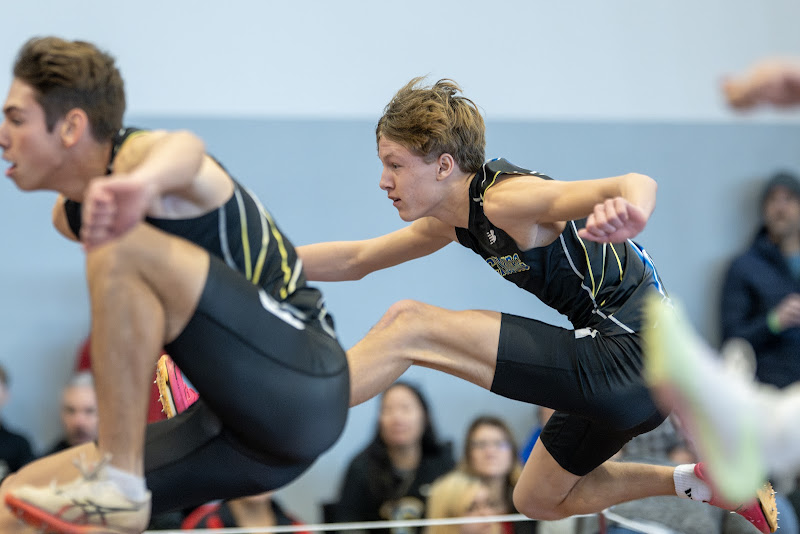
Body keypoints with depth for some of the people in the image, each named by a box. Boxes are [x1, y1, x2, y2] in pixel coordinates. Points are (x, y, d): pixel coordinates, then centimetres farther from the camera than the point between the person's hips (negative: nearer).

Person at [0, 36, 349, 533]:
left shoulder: (138, 154, -13)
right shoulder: (71, 214, 12)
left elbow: (185, 148, -41)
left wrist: (144, 181, -63)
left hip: (303, 383, -9)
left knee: (120, 251, -28)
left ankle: (118, 486, -24)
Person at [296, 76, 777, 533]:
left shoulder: (506, 199, -17)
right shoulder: (452, 222, 11)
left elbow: (636, 184, -32)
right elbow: (357, 260, 24)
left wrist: (630, 211, -56)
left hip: (631, 355, -10)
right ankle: (709, 483, 29)